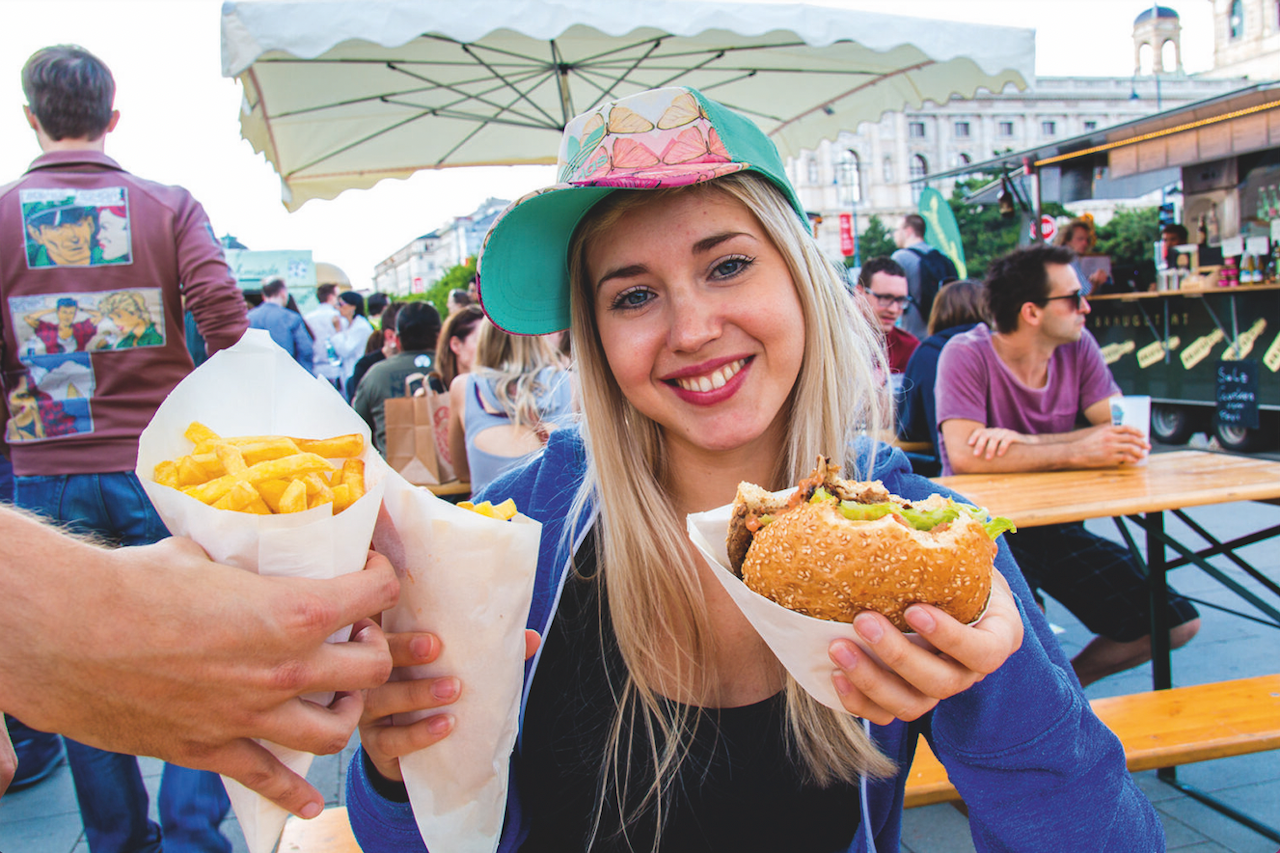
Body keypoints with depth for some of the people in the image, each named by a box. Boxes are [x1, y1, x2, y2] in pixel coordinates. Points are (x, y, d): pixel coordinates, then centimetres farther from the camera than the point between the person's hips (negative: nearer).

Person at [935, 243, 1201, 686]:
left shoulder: (1078, 345, 1)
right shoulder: (967, 355, -15)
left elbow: (1128, 433, -10)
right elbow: (964, 455, -29)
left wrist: (1023, 442, -24)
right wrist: (1077, 452, -29)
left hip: (1058, 528, 6)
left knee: (1176, 623, 1)